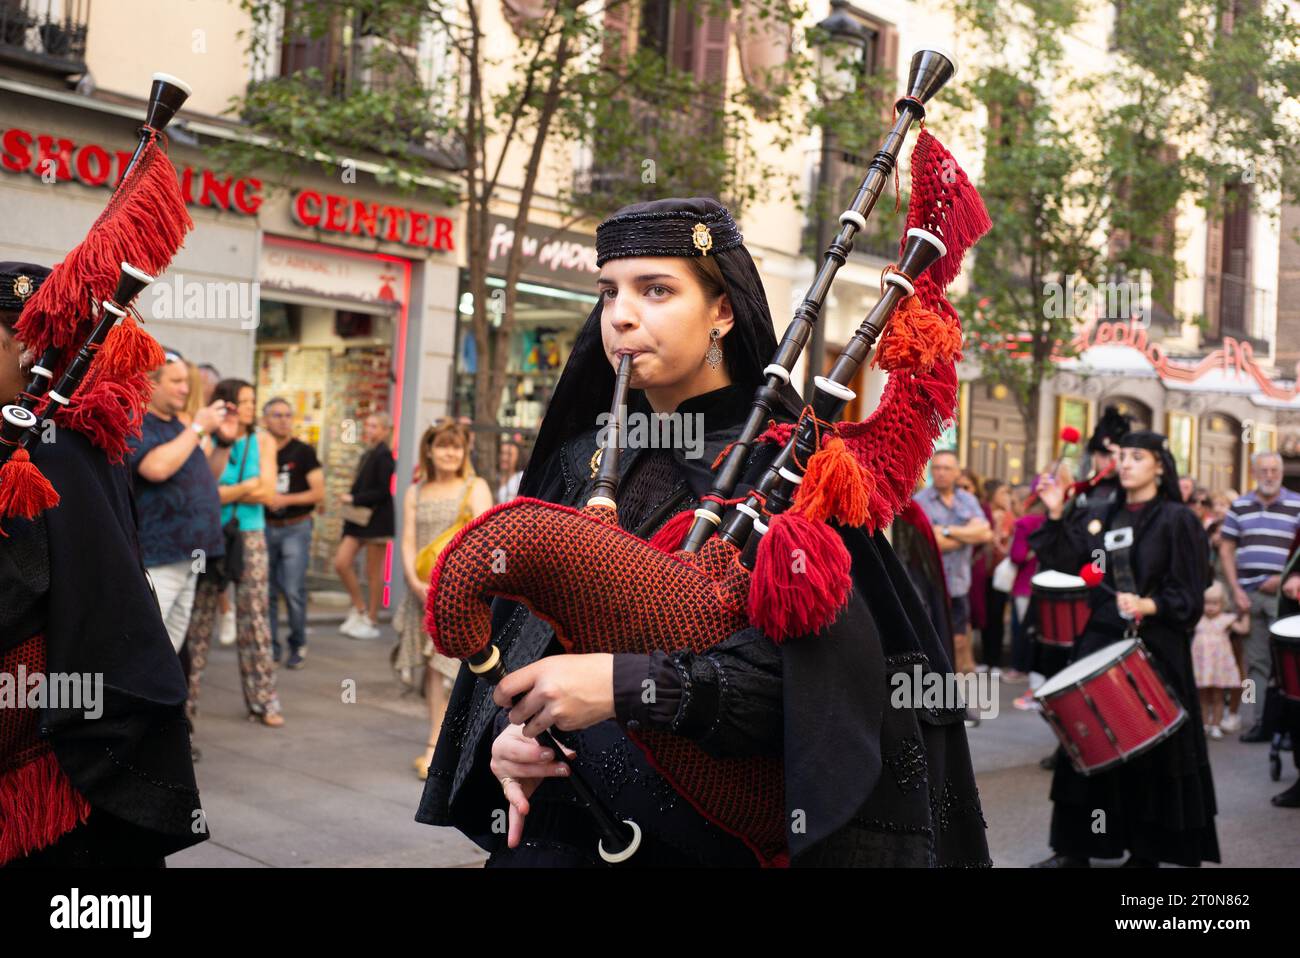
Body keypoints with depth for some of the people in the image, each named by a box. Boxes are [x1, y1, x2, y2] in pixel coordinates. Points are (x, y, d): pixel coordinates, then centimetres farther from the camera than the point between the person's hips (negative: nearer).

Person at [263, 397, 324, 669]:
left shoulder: (303, 452, -2)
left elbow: (319, 493, -5)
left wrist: (286, 499, -15)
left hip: (295, 528, -3)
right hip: (265, 527, 3)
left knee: (293, 590, -8)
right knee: (267, 591, 5)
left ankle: (298, 645, 7)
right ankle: (270, 646, 15)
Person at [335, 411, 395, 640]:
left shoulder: (383, 455, -12)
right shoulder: (368, 454, 13)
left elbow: (383, 491, -16)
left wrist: (354, 499, -13)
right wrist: (351, 498, 0)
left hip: (377, 518, -8)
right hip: (359, 517, 8)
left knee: (373, 572, 1)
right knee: (341, 563, 2)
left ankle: (372, 621, 12)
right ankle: (359, 609, 17)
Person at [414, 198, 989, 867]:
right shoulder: (579, 462, 6)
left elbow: (824, 672, -19)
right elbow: (518, 630, 9)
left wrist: (629, 684, -28)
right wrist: (507, 733, -11)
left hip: (723, 832, -4)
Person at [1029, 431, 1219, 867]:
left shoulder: (1177, 520, -6)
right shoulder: (1098, 516, 10)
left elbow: (1188, 596, -10)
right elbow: (1064, 560, 1)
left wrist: (1148, 607, -26)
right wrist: (1056, 514, -7)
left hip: (1154, 649, -5)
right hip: (1099, 642, 5)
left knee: (1148, 748, 1)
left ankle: (1145, 852, 13)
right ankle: (1076, 847, 14)